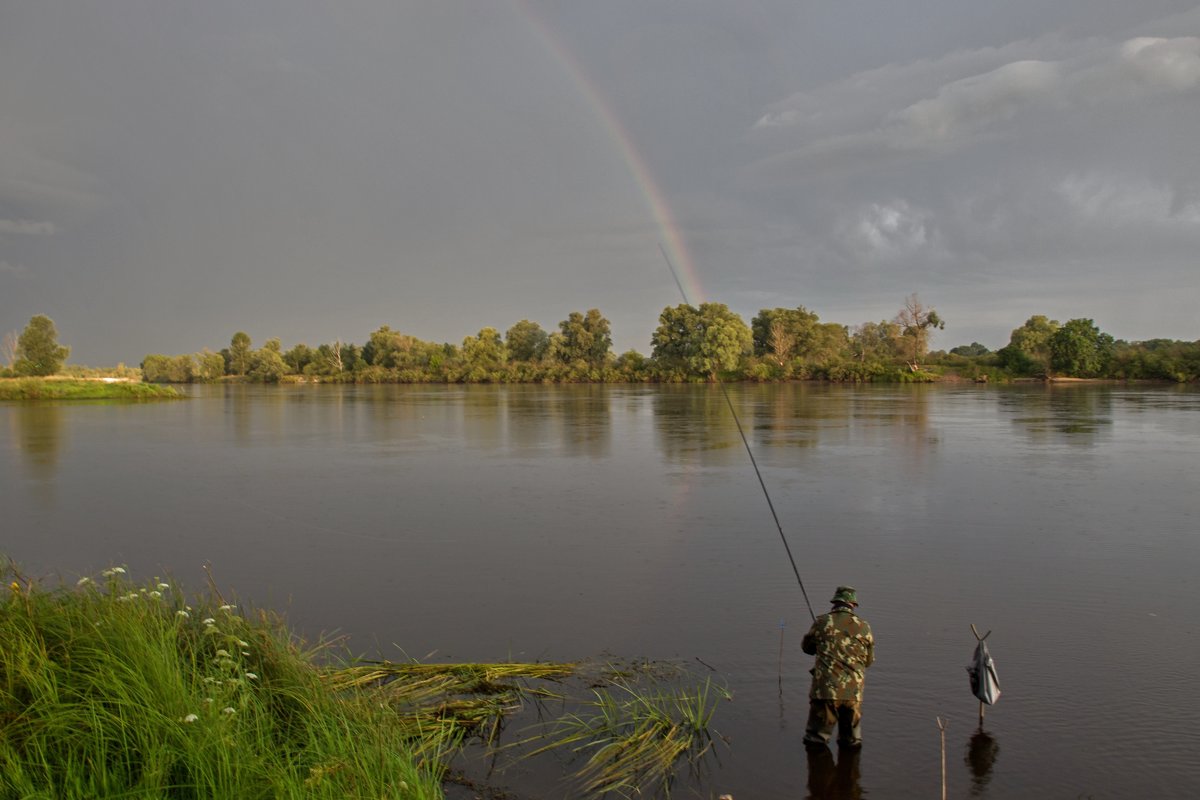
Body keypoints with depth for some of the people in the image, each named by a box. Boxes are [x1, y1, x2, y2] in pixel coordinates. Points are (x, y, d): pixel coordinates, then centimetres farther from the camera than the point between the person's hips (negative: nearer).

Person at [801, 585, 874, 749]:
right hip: (853, 692, 2)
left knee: (816, 739, 11)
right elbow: (869, 660, 13)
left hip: (825, 688, -2)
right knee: (851, 740, 19)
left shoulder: (822, 622, 0)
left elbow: (807, 647, 15)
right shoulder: (863, 627, 3)